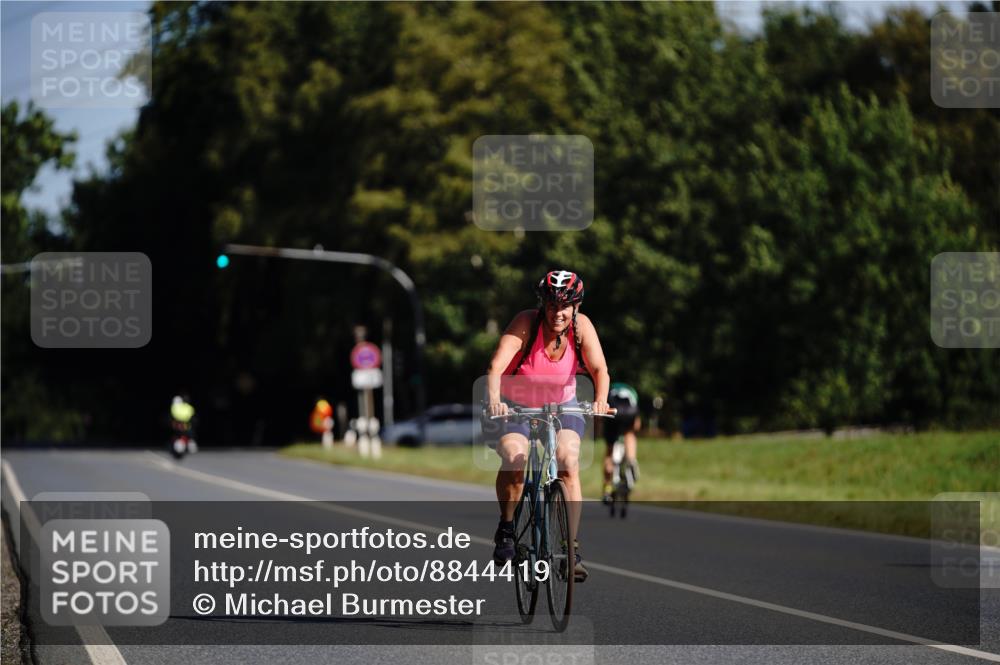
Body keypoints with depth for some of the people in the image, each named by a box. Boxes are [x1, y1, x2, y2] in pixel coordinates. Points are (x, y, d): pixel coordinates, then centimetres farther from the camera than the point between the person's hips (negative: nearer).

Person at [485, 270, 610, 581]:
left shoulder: (581, 326, -16)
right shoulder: (526, 323, -24)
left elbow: (599, 369, -24)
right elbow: (497, 366, -36)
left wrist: (601, 400, -45)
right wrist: (494, 400, -54)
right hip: (515, 405, -2)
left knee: (569, 463, -22)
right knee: (514, 459, -29)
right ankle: (506, 529, -5)